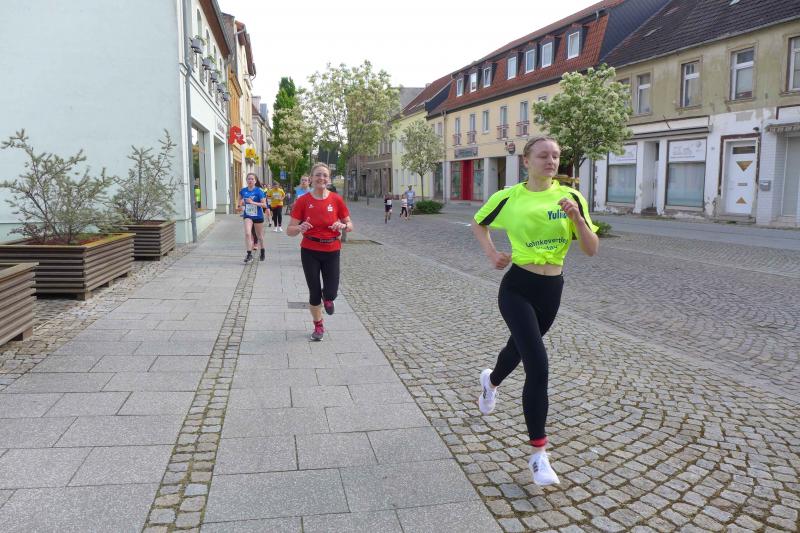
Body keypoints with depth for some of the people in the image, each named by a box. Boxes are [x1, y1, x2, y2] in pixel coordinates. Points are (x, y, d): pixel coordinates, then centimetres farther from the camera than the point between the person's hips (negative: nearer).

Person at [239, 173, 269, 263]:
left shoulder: (258, 191, -11)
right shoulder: (243, 191, 0)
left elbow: (264, 205, -16)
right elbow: (240, 200, 20)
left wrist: (253, 202, -25)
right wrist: (240, 204, -2)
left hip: (258, 216, -2)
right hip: (247, 216, 2)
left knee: (259, 236, 13)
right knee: (247, 234, -18)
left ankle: (262, 251, 37)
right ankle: (249, 254, -13)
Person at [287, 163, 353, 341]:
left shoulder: (336, 199, -4)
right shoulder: (302, 201, -7)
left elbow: (350, 225, 6)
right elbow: (290, 230, -6)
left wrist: (342, 226, -17)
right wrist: (300, 228, -28)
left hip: (331, 251, 1)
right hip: (309, 251, -1)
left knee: (331, 293, -5)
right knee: (314, 292, 5)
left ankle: (327, 297, 34)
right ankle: (318, 326, 29)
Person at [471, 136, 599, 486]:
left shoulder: (569, 197, -3)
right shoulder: (509, 198, -6)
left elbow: (592, 250, -7)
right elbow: (478, 224, 12)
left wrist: (576, 217, -22)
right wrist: (491, 253, -4)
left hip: (551, 290, 4)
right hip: (517, 288, -3)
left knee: (519, 347, 26)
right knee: (538, 367, -15)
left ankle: (490, 382, 61)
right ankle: (539, 454, -3)